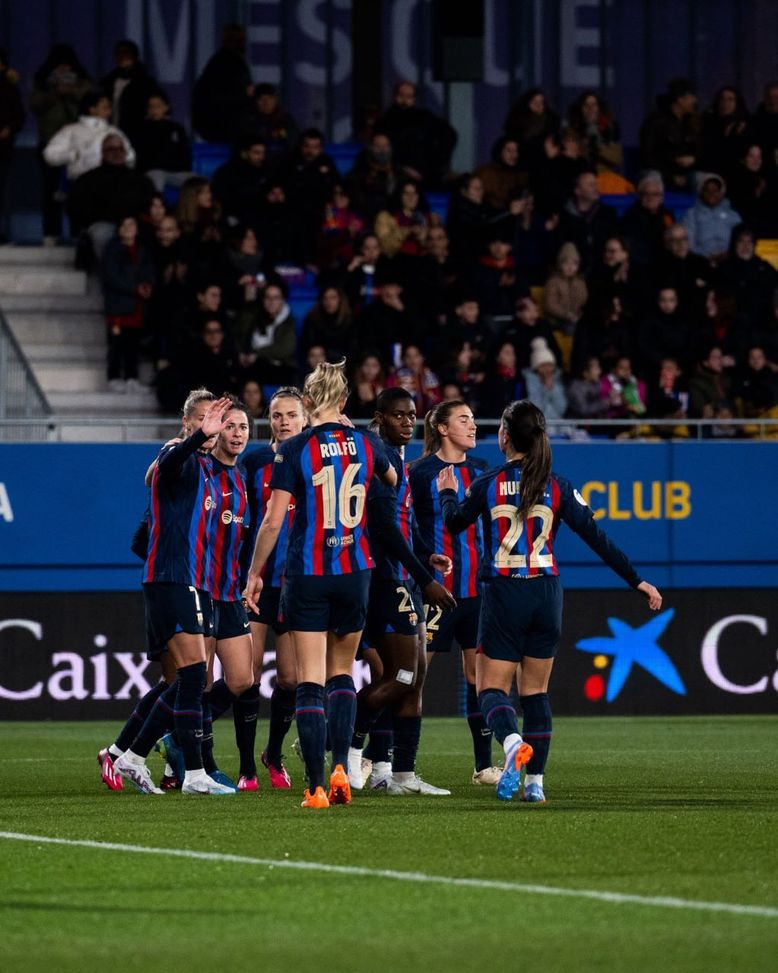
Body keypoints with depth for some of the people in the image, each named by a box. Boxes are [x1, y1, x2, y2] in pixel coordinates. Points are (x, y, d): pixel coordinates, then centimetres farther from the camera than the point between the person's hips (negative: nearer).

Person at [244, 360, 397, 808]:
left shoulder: (294, 450, -9)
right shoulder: (366, 444, 1)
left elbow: (273, 521, -11)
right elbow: (393, 480, 23)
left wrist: (255, 574, 0)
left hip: (307, 574, -3)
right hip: (355, 571, 3)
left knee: (310, 681, 0)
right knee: (343, 672, 18)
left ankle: (316, 786, -6)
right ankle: (341, 766, 2)